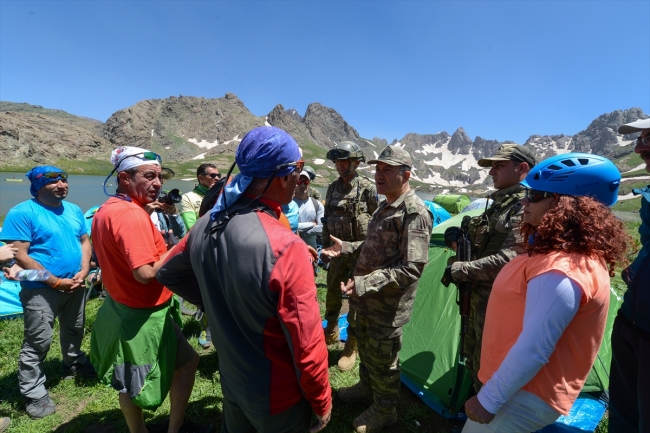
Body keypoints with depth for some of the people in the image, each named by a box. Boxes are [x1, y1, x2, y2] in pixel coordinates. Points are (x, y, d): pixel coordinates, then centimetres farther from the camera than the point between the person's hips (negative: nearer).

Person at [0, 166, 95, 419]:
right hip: (41, 290, -6)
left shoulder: (73, 210, 5)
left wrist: (83, 272, -8)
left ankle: (74, 365, 46)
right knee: (38, 342, 1)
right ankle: (33, 394, 19)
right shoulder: (22, 213, -14)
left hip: (75, 285, 6)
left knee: (74, 330, 23)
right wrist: (56, 282, -19)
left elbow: (84, 241, 8)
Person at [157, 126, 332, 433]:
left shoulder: (206, 226, -11)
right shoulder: (285, 247, -33)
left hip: (231, 380, 6)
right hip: (277, 397, -5)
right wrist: (321, 402, -8)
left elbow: (168, 273, 9)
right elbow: (307, 347, -26)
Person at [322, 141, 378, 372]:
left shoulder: (368, 188, -10)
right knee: (332, 294, 16)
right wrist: (325, 248, 11)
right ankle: (331, 332, 39)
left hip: (360, 252, -5)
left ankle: (351, 347, 23)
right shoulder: (332, 188, 6)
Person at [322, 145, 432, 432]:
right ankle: (366, 388, 51)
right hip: (368, 299, 9)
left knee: (382, 359, 12)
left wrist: (363, 284, -33)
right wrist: (346, 247, 9)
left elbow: (411, 268, -29)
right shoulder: (386, 206, 8)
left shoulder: (413, 212, -24)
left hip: (388, 305, -9)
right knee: (365, 346, 26)